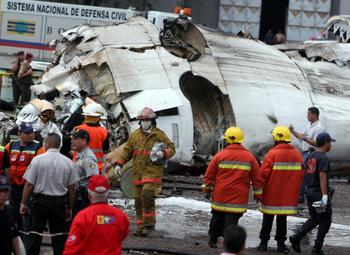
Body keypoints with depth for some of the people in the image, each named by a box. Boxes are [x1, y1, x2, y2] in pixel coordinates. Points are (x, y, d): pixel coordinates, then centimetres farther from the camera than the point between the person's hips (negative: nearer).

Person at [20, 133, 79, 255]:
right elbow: (71, 188, 1)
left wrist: (23, 203, 2)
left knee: (35, 235, 7)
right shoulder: (68, 162, -2)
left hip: (40, 200, -2)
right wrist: (70, 208, 11)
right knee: (59, 236, 8)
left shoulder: (38, 159, -9)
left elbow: (29, 184, -8)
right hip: (60, 203, 2)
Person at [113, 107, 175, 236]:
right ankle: (141, 227, 11)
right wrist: (119, 163, 8)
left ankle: (149, 224, -11)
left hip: (152, 171, -5)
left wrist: (163, 153, -15)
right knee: (138, 200, 4)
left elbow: (171, 148, 6)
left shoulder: (159, 135, 2)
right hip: (137, 172, 5)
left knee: (147, 196, -20)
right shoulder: (135, 135, 14)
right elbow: (127, 151, 19)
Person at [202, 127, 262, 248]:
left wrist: (206, 187, 14)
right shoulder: (249, 157, 0)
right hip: (238, 197, -1)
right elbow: (256, 177, 4)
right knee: (231, 219, 0)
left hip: (220, 196, 1)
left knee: (217, 217, 16)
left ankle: (213, 239, 24)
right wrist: (258, 194, 12)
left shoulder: (220, 155, -4)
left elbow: (209, 174, 1)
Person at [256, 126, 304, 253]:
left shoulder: (272, 153, -14)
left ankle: (264, 243, 14)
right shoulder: (297, 154, 0)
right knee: (282, 219, 12)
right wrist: (294, 187, 15)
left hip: (271, 193, -3)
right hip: (288, 195, 3)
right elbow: (301, 173, 4)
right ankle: (281, 244, 12)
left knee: (268, 219, 10)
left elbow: (264, 172, -16)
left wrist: (261, 186, -2)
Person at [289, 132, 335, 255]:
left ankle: (296, 237, 4)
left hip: (310, 190, 8)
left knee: (314, 219, 19)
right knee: (325, 222, 4)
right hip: (319, 193, -8)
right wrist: (325, 196, -26)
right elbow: (322, 177, -24)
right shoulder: (323, 158, -17)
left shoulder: (311, 156, 10)